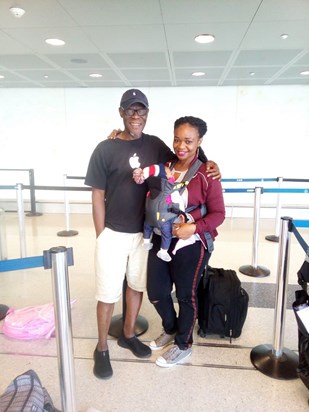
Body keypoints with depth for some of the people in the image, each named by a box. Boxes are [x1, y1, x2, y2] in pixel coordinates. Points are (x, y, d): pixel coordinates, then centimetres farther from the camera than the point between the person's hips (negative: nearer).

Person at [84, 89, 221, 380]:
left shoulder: (154, 144, 2)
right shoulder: (105, 149, -8)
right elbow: (98, 196, -6)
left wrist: (207, 166, -9)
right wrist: (100, 237, -7)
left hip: (144, 233, 4)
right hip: (113, 234, -4)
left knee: (136, 285, 18)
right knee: (108, 293, 6)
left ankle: (128, 335, 41)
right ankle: (102, 348, 28)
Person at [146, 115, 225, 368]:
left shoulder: (207, 174, -13)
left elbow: (218, 213, -10)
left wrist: (193, 227, -25)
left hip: (191, 245, -5)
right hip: (161, 239, 5)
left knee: (186, 295, 12)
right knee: (156, 292, 14)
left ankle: (183, 345, 37)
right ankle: (170, 329, 45)